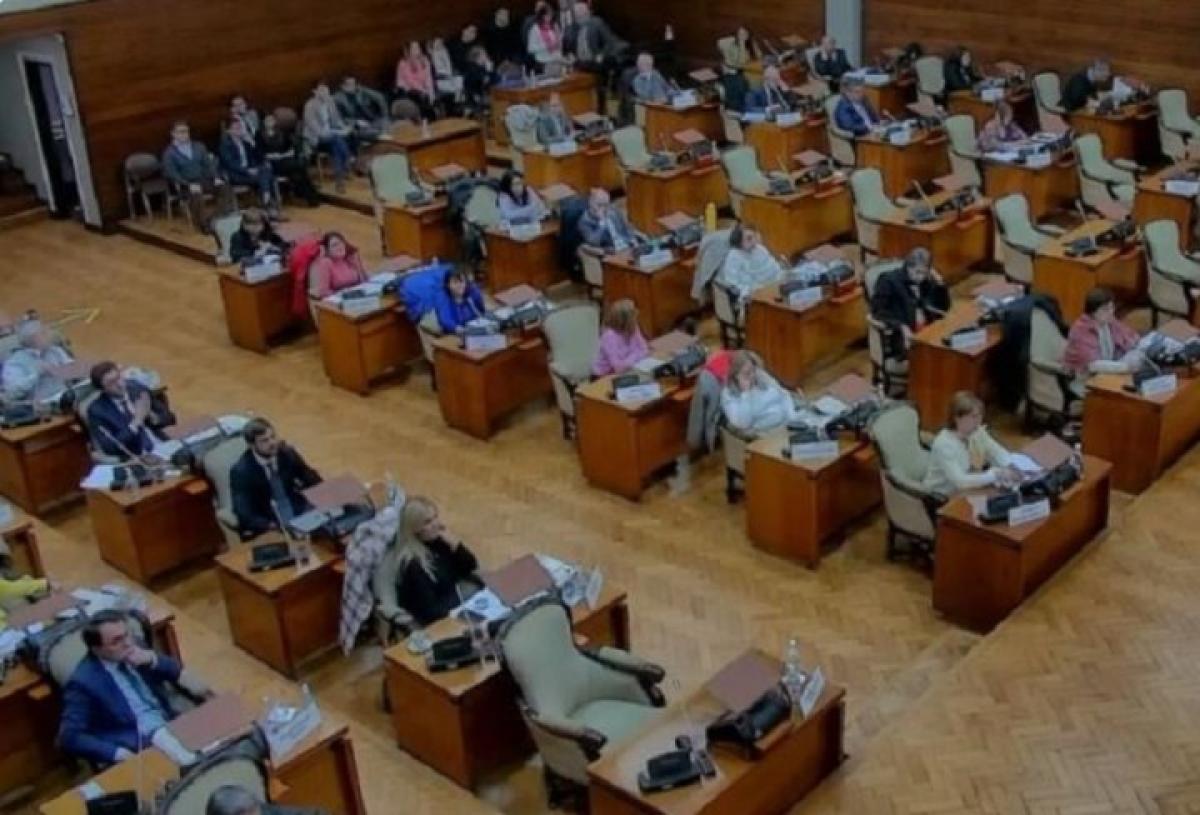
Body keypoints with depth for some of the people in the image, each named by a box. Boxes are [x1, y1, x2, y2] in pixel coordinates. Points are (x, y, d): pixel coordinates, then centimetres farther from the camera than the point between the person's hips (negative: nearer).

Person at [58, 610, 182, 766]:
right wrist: (117, 753, -23)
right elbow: (69, 737, -14)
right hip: (135, 751, -6)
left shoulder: (133, 645, 7)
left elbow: (175, 673, 14)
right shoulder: (83, 680, -10)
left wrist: (152, 659, -7)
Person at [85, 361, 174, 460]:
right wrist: (136, 421, -17)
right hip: (138, 460, -5)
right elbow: (109, 449, -13)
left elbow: (169, 418, 12)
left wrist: (151, 416, -9)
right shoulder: (97, 410, -4)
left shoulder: (136, 387, 8)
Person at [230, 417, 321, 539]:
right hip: (269, 528, -5)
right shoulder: (241, 471, -11)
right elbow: (244, 514, -17)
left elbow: (314, 482, 12)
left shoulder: (287, 453, 1)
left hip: (298, 513, 5)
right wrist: (272, 527, -32)